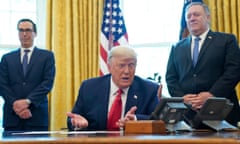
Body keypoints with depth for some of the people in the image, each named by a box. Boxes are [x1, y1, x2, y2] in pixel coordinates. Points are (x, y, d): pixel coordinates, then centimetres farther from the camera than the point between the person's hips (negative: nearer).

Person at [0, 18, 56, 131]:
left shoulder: (47, 56, 9)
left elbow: (48, 83, -2)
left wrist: (28, 101, -14)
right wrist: (15, 104, -11)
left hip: (37, 117, -1)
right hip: (12, 115, 2)